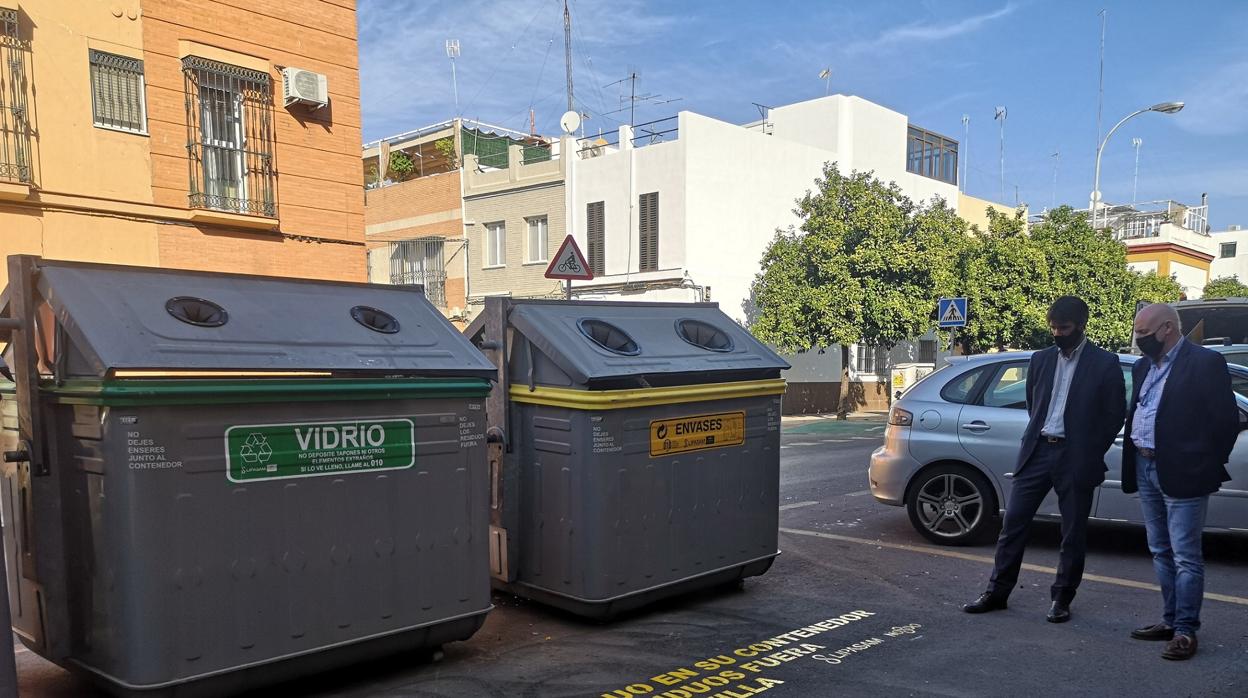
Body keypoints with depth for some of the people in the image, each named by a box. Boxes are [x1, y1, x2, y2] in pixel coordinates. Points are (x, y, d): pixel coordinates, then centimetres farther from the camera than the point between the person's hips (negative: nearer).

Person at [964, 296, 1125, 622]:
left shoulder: (1105, 364, -2)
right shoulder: (1040, 359, 10)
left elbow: (1114, 414, -1)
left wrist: (1091, 453, -1)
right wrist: (1038, 437, 12)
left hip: (1076, 458, -3)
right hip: (1037, 451, 4)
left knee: (1073, 533, 6)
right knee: (1013, 522, 2)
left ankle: (1062, 599, 19)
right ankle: (997, 592, 12)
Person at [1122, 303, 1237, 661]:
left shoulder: (1205, 362, -9)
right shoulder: (1143, 366, 14)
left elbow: (1226, 419, -9)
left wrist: (1209, 465, -4)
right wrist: (1135, 458, 10)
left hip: (1181, 474, -8)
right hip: (1145, 470, 8)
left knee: (1185, 557, -2)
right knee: (1161, 553, 15)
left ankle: (1186, 630, 6)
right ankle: (1170, 621, 25)